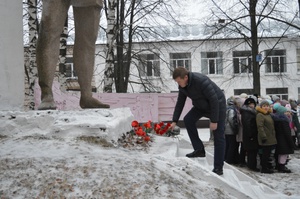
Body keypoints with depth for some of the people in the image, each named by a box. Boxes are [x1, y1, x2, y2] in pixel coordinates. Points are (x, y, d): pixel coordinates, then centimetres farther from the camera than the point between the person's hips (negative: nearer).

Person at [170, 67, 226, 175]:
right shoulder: (182, 86, -9)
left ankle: (218, 167, 0)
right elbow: (180, 103, 0)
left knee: (218, 136, -6)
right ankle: (199, 149, -3)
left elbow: (214, 100, -30)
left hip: (217, 105, -7)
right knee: (188, 119, -15)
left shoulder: (201, 81, -33)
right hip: (201, 106, 7)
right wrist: (174, 121, -5)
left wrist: (214, 121, -27)